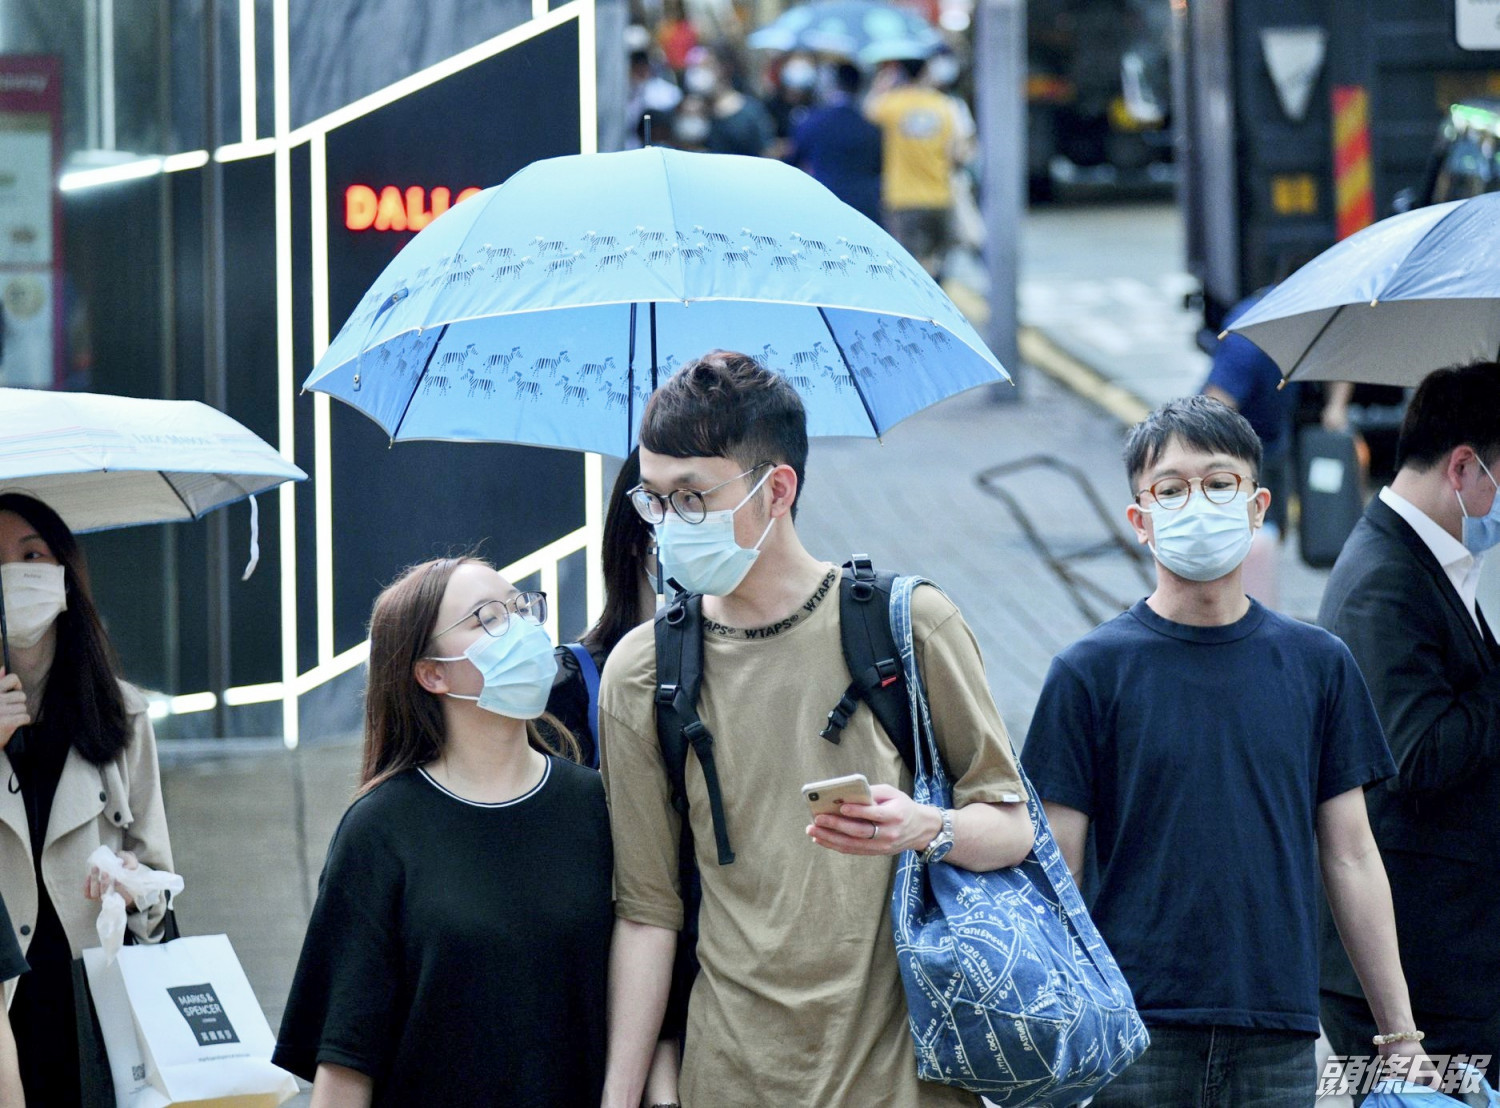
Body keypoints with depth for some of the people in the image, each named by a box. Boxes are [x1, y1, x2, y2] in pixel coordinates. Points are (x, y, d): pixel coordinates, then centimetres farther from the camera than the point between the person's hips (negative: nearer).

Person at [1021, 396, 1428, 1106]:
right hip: (1134, 1036, -2)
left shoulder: (1318, 664, 9)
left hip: (1279, 1038, 2)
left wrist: (1401, 1035, 8)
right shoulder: (1090, 670, 1)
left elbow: (1351, 859, 11)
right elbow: (1054, 877, 0)